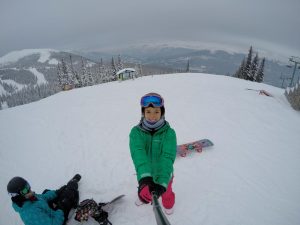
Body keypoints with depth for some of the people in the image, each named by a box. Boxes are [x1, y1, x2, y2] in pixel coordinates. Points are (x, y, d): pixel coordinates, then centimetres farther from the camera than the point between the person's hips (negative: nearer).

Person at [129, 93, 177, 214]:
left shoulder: (169, 132, -25)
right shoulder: (136, 131, -21)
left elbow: (168, 157, -33)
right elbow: (138, 153, -36)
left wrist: (162, 182, -47)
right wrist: (144, 175, -53)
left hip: (164, 175, -1)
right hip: (145, 175, 2)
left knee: (166, 192, 29)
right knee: (144, 191, 32)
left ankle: (168, 205, 63)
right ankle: (145, 198, 67)